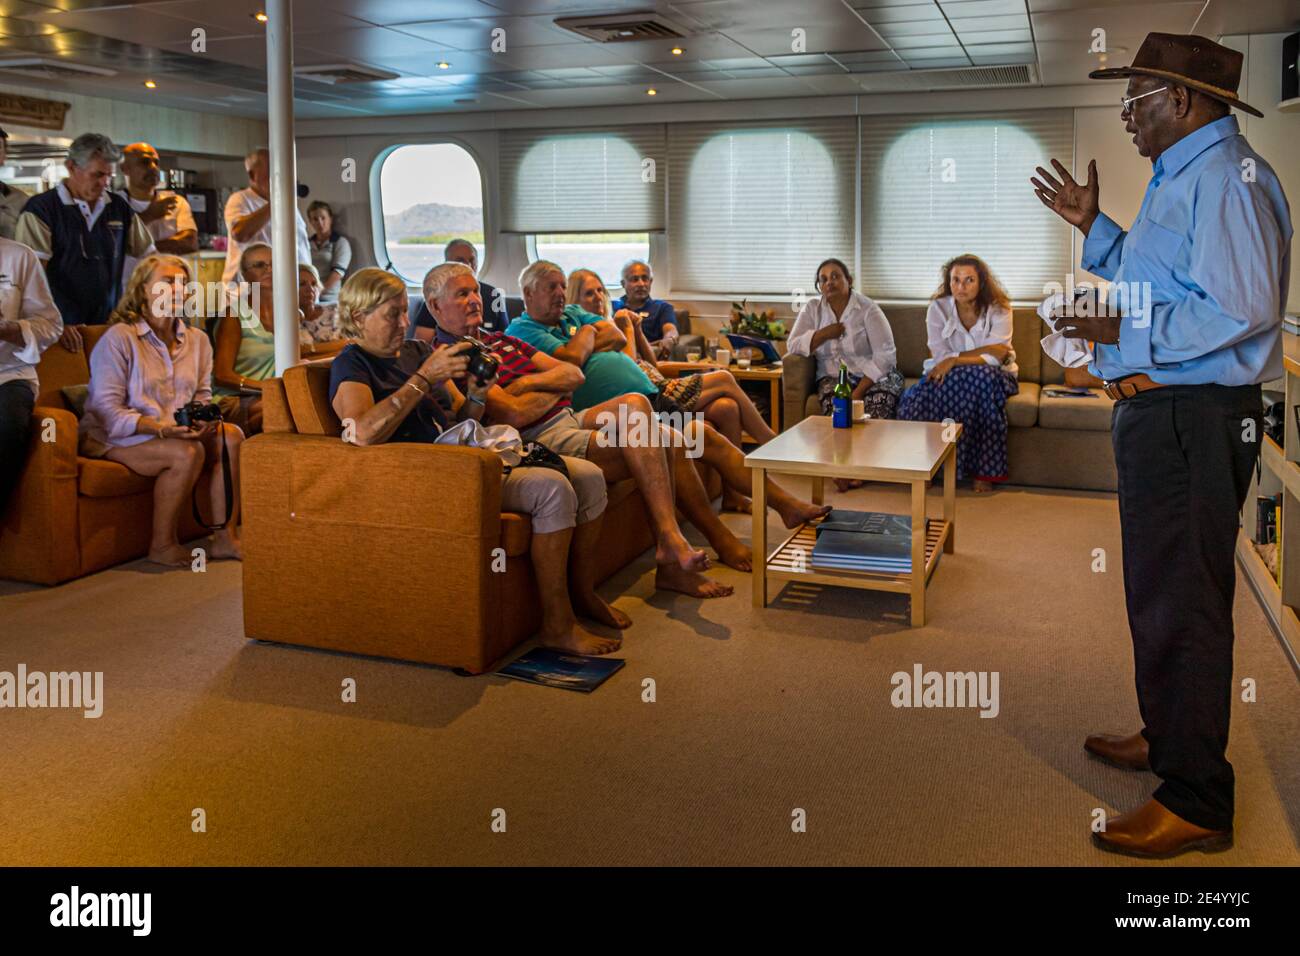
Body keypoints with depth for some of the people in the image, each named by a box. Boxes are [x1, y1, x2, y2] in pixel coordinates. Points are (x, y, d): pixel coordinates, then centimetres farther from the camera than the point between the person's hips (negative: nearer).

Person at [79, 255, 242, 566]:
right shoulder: (118, 338, -10)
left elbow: (202, 395, 13)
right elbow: (108, 412, -16)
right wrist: (162, 428, -28)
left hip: (175, 432, 7)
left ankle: (225, 537, -18)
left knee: (231, 436, -19)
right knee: (188, 452, -32)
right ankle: (162, 545, -17)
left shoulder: (197, 340, 12)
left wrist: (203, 419, -12)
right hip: (112, 438, -6)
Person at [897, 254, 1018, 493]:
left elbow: (993, 360, -17)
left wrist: (955, 360, -27)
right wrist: (984, 351, -18)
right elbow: (940, 358, -14)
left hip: (993, 377, -1)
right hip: (949, 378, 1)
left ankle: (984, 472, -29)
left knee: (979, 377, -38)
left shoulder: (999, 310, -7)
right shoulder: (938, 308, -5)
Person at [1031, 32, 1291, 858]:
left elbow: (1243, 310, -26)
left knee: (1180, 603, -5)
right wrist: (1093, 226, 22)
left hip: (1193, 418, -11)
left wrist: (1127, 335, -19)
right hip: (1161, 411, 11)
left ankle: (1196, 803, 6)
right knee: (1163, 591, 20)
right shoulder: (1183, 177, 19)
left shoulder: (1225, 176, -15)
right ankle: (1168, 737, 38)